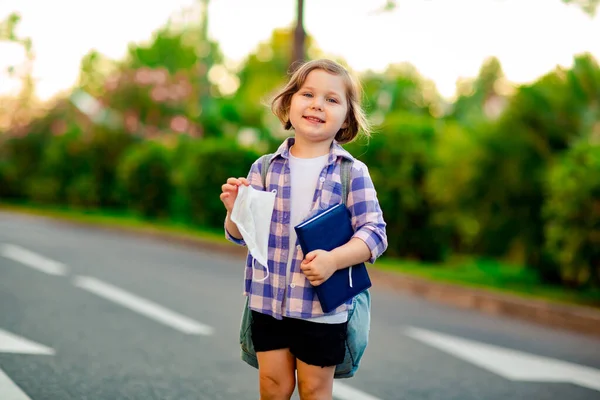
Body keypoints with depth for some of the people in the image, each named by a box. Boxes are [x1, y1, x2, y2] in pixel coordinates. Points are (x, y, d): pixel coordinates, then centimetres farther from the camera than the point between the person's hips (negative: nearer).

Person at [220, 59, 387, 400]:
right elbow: (242, 235, 5)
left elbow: (375, 233, -9)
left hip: (324, 307, -2)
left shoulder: (353, 173, -6)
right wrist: (235, 211, -17)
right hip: (268, 301, 2)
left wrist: (334, 259, -24)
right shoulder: (265, 168, 1)